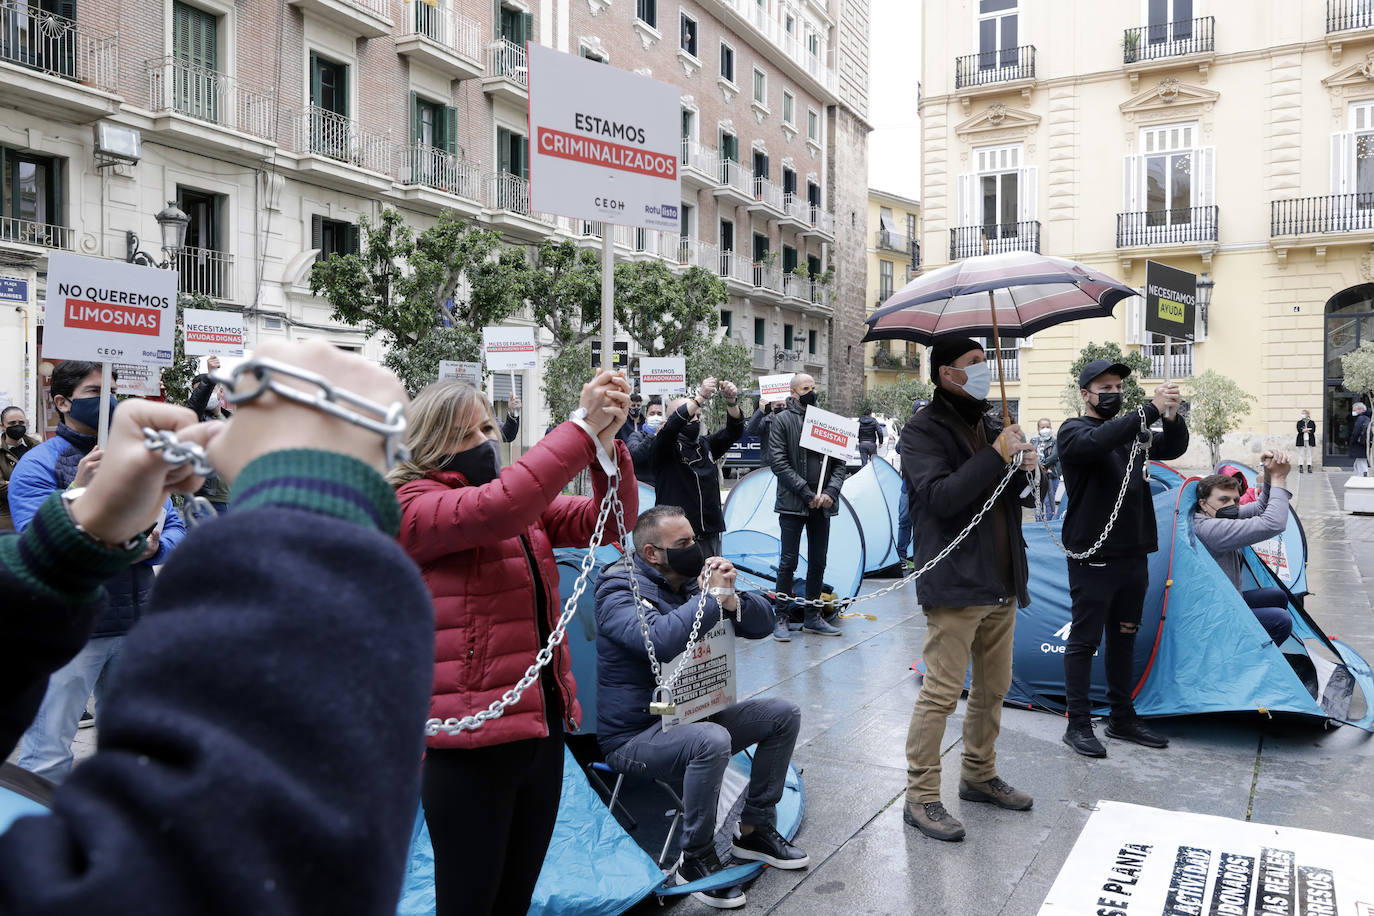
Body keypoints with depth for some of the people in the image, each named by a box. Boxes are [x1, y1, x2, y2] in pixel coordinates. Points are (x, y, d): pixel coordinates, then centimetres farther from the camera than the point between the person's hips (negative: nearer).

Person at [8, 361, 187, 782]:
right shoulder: (37, 465, -6)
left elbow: (175, 527, 10)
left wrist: (155, 547, -12)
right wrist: (78, 492, -29)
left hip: (137, 623, 6)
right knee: (48, 759, -4)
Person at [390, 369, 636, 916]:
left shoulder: (527, 501, 12)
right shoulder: (412, 505, -9)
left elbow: (607, 520, 3)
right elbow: (496, 509, -28)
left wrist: (607, 440, -14)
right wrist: (581, 427, -25)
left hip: (543, 726, 7)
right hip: (472, 742, -7)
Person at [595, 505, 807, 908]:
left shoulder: (692, 580, 4)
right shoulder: (619, 591, -18)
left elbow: (762, 624, 4)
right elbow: (660, 640, -39)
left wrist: (732, 599, -17)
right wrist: (713, 597, -29)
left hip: (691, 715, 8)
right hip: (634, 735, -8)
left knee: (783, 713, 0)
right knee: (711, 740, -35)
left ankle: (754, 829, 11)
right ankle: (695, 861, -15)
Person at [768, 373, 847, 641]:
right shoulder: (782, 420, -1)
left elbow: (839, 461, 10)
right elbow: (778, 461, -9)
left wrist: (830, 492, -7)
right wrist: (806, 493, -14)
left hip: (822, 505, 4)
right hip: (793, 505, -4)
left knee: (818, 563, 11)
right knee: (788, 562, -2)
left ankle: (812, 617, 22)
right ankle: (781, 618, 8)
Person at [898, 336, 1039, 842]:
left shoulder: (990, 426, 17)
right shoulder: (924, 430, -8)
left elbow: (1012, 499, 23)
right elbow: (940, 497, -23)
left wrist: (1023, 470, 1)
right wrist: (996, 456, -21)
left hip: (1000, 582, 8)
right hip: (955, 584, -8)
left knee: (994, 688, 16)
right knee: (942, 691, -6)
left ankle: (980, 776, 33)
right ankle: (920, 798, 5)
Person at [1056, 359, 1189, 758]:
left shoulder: (1132, 432, 16)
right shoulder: (1073, 430, -7)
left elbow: (1172, 449, 4)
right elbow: (1097, 442, -30)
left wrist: (1172, 417, -17)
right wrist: (1151, 409, -35)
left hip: (1133, 555, 7)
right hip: (1092, 557, -7)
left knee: (1124, 636, 15)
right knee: (1084, 639, 0)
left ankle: (1122, 718, 26)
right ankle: (1078, 725, 8)